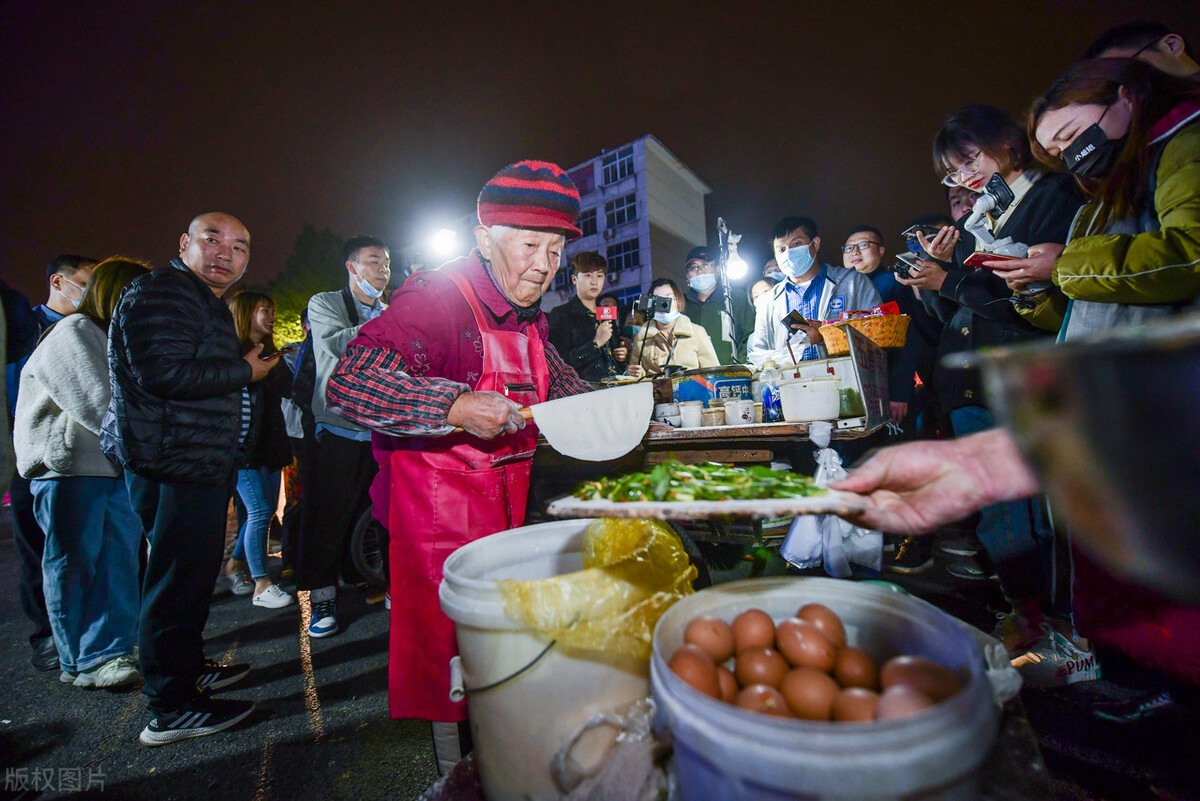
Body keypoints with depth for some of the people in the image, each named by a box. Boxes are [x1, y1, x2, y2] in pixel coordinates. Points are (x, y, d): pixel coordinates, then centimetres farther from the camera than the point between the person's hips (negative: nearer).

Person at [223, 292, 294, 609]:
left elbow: (289, 389, 6)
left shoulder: (272, 354, 18)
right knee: (259, 512, -9)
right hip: (244, 446, -8)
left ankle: (235, 563, 31)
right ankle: (261, 585, -1)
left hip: (270, 443, 8)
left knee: (267, 510, 12)